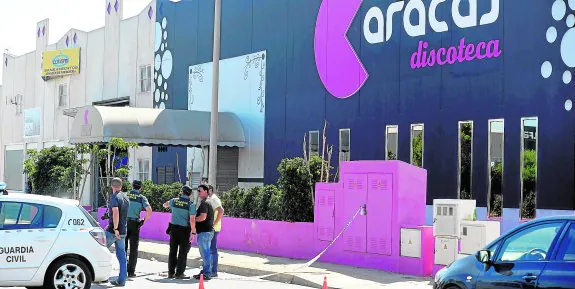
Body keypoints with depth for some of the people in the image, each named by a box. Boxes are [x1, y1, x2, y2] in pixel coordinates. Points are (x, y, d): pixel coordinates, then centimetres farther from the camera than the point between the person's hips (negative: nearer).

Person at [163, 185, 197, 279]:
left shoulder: (174, 201, 1)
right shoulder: (191, 204, -11)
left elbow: (165, 205, 23)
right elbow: (192, 220, -16)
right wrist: (193, 232, -11)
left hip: (173, 228, 4)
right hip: (184, 229, -4)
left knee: (172, 251, 12)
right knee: (183, 252, 3)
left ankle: (171, 272, 16)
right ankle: (179, 273, 2)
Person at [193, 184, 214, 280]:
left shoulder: (204, 203, -14)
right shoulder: (208, 202, 17)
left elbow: (203, 217, -24)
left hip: (204, 232, -10)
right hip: (208, 230, 10)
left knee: (205, 253, -6)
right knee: (206, 253, 16)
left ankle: (206, 274, -4)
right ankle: (205, 271, 23)